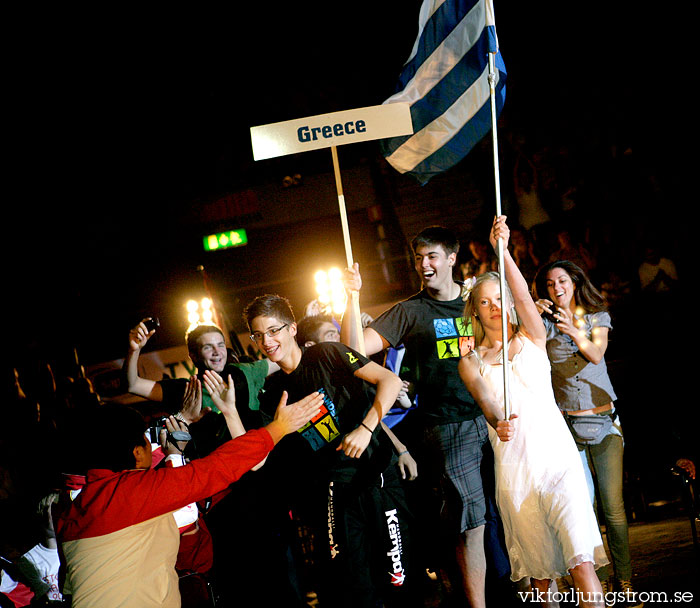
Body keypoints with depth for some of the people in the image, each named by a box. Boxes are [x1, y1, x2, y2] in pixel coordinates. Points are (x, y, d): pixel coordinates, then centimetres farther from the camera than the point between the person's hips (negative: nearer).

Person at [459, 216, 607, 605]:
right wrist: (499, 424, -32)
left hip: (558, 458, -1)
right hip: (514, 470, 1)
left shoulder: (532, 338, 8)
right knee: (541, 572, 7)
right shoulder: (470, 363, 9)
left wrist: (503, 249, -25)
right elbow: (487, 403, -9)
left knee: (581, 562, -15)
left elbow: (523, 295, -11)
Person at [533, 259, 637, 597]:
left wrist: (574, 332, -25)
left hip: (604, 420, 0)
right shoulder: (544, 323, 10)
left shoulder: (597, 317, 11)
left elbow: (596, 354, -7)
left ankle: (624, 580, 5)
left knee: (613, 506, -4)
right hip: (567, 425, 0)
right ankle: (597, 578, 4)